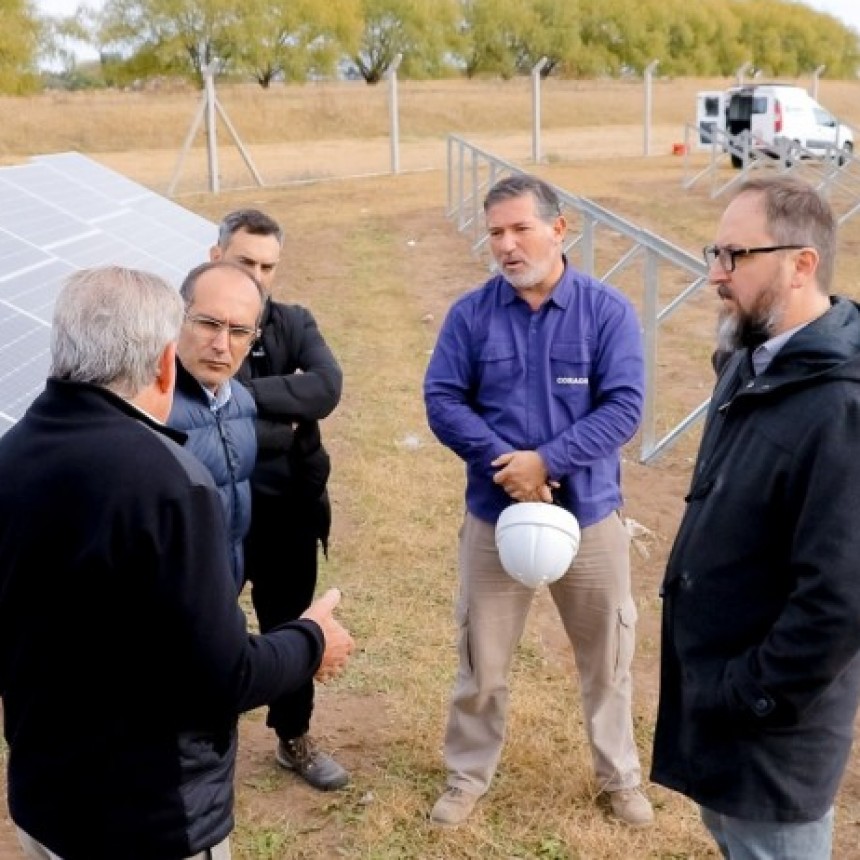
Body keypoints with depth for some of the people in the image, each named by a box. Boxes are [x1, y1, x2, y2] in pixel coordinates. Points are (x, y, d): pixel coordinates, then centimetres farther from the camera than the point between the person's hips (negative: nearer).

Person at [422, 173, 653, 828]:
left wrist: (546, 461, -23)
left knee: (607, 656, 15)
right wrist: (505, 463, -20)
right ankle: (468, 777, 34)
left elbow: (623, 407, -14)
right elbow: (442, 401, -7)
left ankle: (620, 777, 37)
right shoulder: (471, 314, -5)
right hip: (495, 515, 1)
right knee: (483, 659, 14)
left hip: (590, 513, 0)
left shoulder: (608, 311, -9)